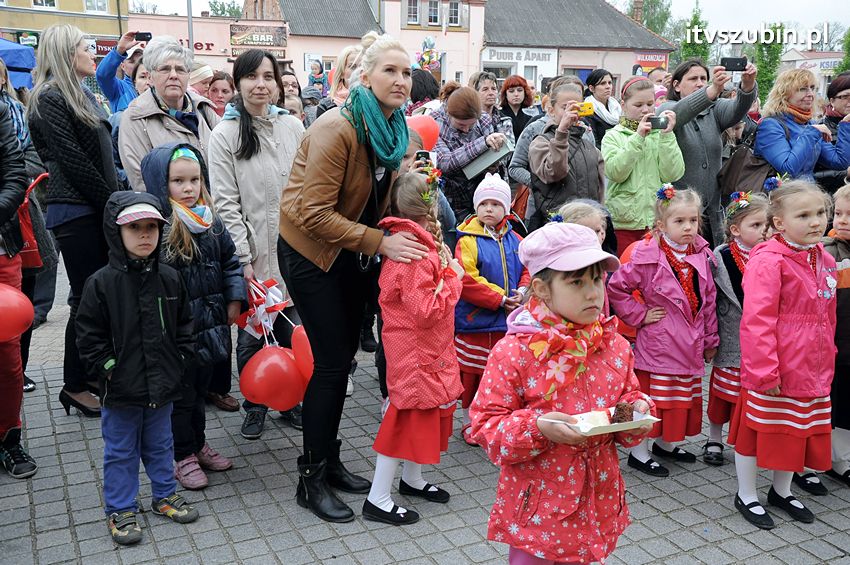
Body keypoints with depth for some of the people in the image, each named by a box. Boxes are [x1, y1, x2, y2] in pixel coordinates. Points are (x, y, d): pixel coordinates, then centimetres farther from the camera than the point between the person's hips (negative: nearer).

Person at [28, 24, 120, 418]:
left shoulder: (81, 95, 18)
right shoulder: (50, 99, -9)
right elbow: (72, 161, -16)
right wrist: (113, 202, -13)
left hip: (95, 209, 8)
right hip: (75, 212, -8)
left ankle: (90, 371, 21)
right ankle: (74, 386, 8)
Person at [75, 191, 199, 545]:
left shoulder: (169, 279, 0)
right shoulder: (102, 283, -11)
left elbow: (183, 326, 9)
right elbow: (89, 336, -8)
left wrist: (179, 361, 1)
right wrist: (109, 368, -12)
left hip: (162, 386, 3)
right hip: (121, 390, -3)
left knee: (159, 445, 20)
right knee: (120, 451, 11)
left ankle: (164, 495, 36)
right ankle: (121, 510, 24)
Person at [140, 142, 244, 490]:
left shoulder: (211, 221, 4)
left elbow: (230, 260, 14)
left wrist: (235, 299, 4)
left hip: (210, 325, 6)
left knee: (201, 386, 20)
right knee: (180, 393, 8)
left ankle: (198, 444, 37)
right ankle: (182, 455, 23)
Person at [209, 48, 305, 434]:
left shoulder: (292, 128, 7)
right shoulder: (225, 134, -3)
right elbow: (226, 203, -6)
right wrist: (243, 258, -12)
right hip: (252, 252, -3)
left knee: (291, 330, 10)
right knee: (251, 334, 7)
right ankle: (254, 407, 24)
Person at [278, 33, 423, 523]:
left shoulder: (394, 128, 2)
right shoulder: (337, 129, -23)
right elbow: (315, 213, -27)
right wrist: (379, 242, -30)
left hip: (352, 252, 8)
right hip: (311, 251, -8)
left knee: (344, 358, 12)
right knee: (332, 362, -6)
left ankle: (330, 461, 27)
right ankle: (312, 478, 9)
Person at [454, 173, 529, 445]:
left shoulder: (515, 240, 7)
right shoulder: (468, 241, -12)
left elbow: (527, 269, 13)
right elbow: (466, 280, -19)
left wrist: (522, 292, -8)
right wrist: (500, 300, -19)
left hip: (508, 320, 5)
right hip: (475, 320, -5)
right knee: (472, 373, 6)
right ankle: (469, 420, 22)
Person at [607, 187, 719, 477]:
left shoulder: (702, 255, 3)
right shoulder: (648, 257, -15)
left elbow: (709, 300, 10)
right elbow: (616, 288, -13)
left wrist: (710, 340, 12)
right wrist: (640, 315, -11)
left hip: (690, 345, 7)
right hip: (658, 342, -6)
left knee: (684, 397, 19)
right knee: (649, 398, 2)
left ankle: (665, 444, 39)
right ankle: (639, 453, 18)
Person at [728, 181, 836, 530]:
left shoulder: (824, 261, 8)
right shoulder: (768, 260, -18)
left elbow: (827, 317, 18)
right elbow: (756, 319, -22)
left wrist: (827, 360, 17)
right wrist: (763, 370, -23)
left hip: (812, 370, 8)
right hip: (771, 373, -8)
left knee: (800, 432, 20)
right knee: (757, 432, 8)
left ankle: (782, 492, 41)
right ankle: (746, 496, 27)